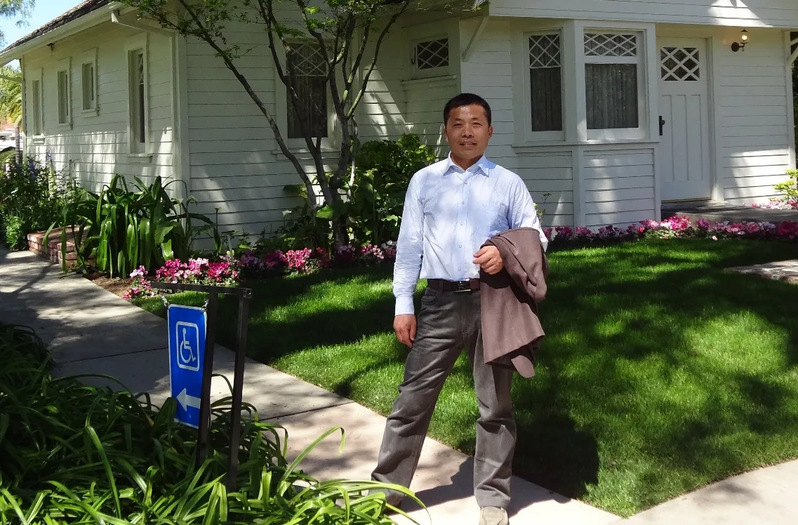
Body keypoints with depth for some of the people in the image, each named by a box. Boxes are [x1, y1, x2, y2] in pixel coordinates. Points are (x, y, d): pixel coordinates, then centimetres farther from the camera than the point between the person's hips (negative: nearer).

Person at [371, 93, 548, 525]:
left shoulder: (509, 184, 6)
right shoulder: (424, 181, 8)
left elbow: (536, 239, 6)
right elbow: (408, 245, 5)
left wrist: (506, 254, -16)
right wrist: (403, 304, -1)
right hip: (441, 302, 0)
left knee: (495, 404, 9)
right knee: (413, 398, 3)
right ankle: (385, 490, 15)